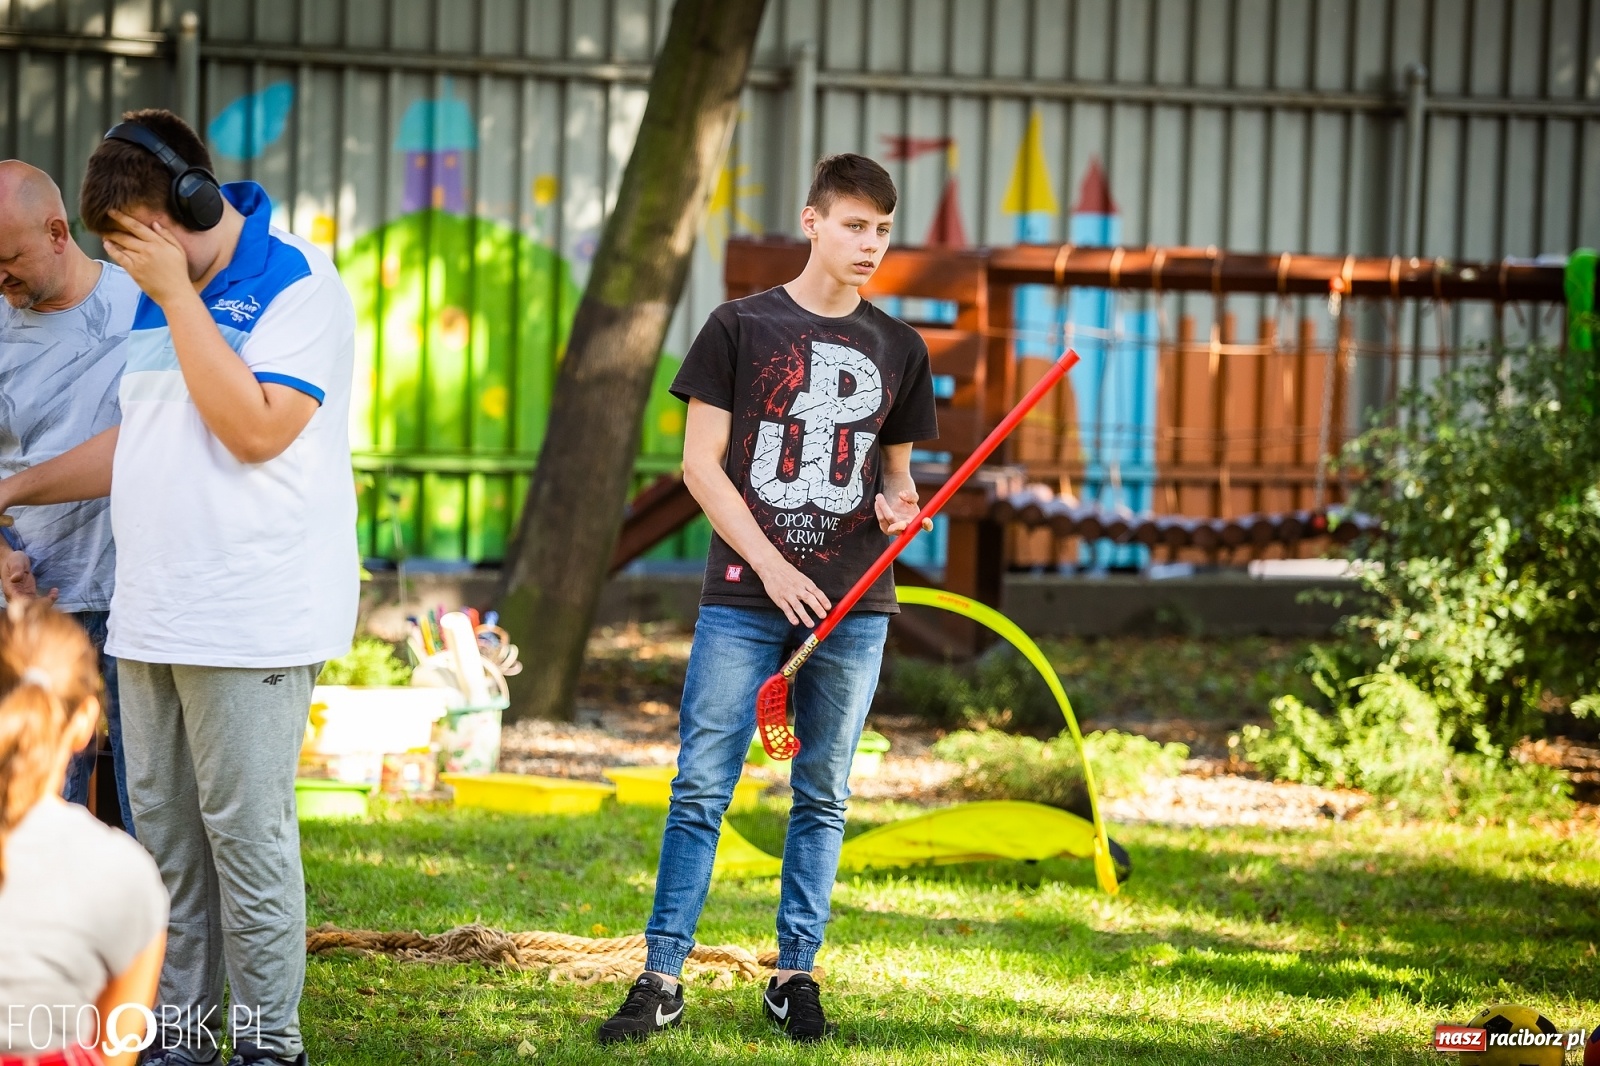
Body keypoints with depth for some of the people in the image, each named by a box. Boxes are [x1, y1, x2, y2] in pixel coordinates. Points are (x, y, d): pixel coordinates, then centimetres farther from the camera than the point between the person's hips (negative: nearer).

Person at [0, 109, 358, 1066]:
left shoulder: (298, 288, -8)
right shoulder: (158, 300, 16)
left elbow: (256, 429, -20)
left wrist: (177, 296, -16)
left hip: (250, 620, -8)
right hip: (150, 617, 8)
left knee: (247, 832, -6)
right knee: (165, 833, 9)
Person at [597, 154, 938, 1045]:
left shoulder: (898, 349, 11)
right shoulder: (741, 327, 1)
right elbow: (702, 462, -1)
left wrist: (898, 503, -4)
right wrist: (770, 566, -10)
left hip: (852, 605, 3)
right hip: (744, 597, -3)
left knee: (823, 798, 6)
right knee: (702, 789, -5)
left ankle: (795, 976, 14)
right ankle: (662, 980, -2)